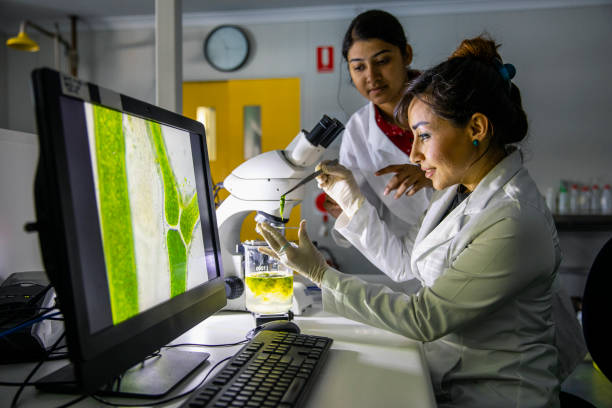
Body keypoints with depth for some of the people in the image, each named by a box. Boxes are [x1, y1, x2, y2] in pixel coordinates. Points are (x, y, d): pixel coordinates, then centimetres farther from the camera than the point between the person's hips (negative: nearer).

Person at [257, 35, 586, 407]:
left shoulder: (514, 224, -27)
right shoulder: (461, 189, 0)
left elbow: (421, 319, -23)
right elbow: (405, 258, 8)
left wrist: (321, 273, -21)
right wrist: (352, 200, 1)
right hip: (445, 369, 7)